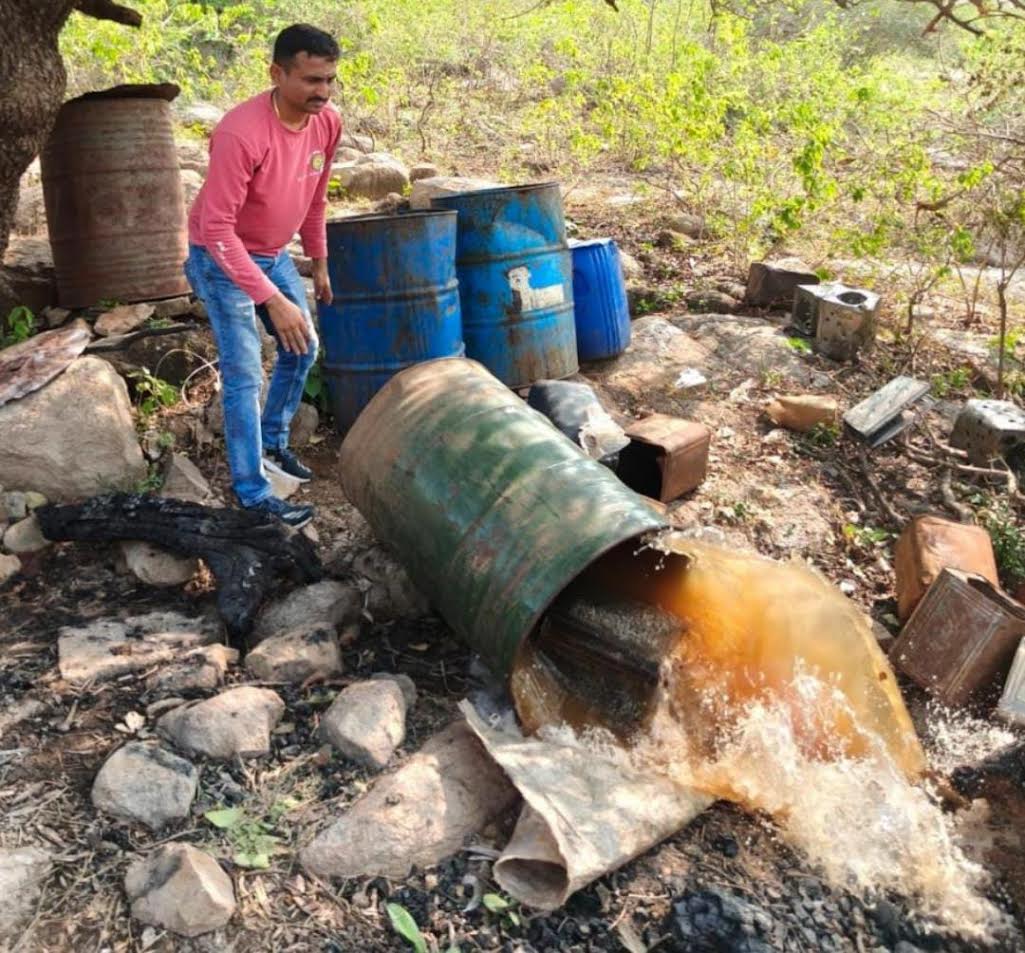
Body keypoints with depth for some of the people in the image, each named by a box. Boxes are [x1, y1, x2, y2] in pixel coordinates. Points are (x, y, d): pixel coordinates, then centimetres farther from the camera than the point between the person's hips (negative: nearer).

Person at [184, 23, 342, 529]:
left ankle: (273, 443, 34)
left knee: (303, 350, 15)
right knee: (244, 376, -9)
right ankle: (252, 493, -1)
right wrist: (273, 300, -35)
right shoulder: (242, 133, -32)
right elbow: (216, 229, -32)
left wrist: (320, 264, 14)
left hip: (273, 253, 8)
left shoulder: (327, 122, -9)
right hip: (220, 257, -8)